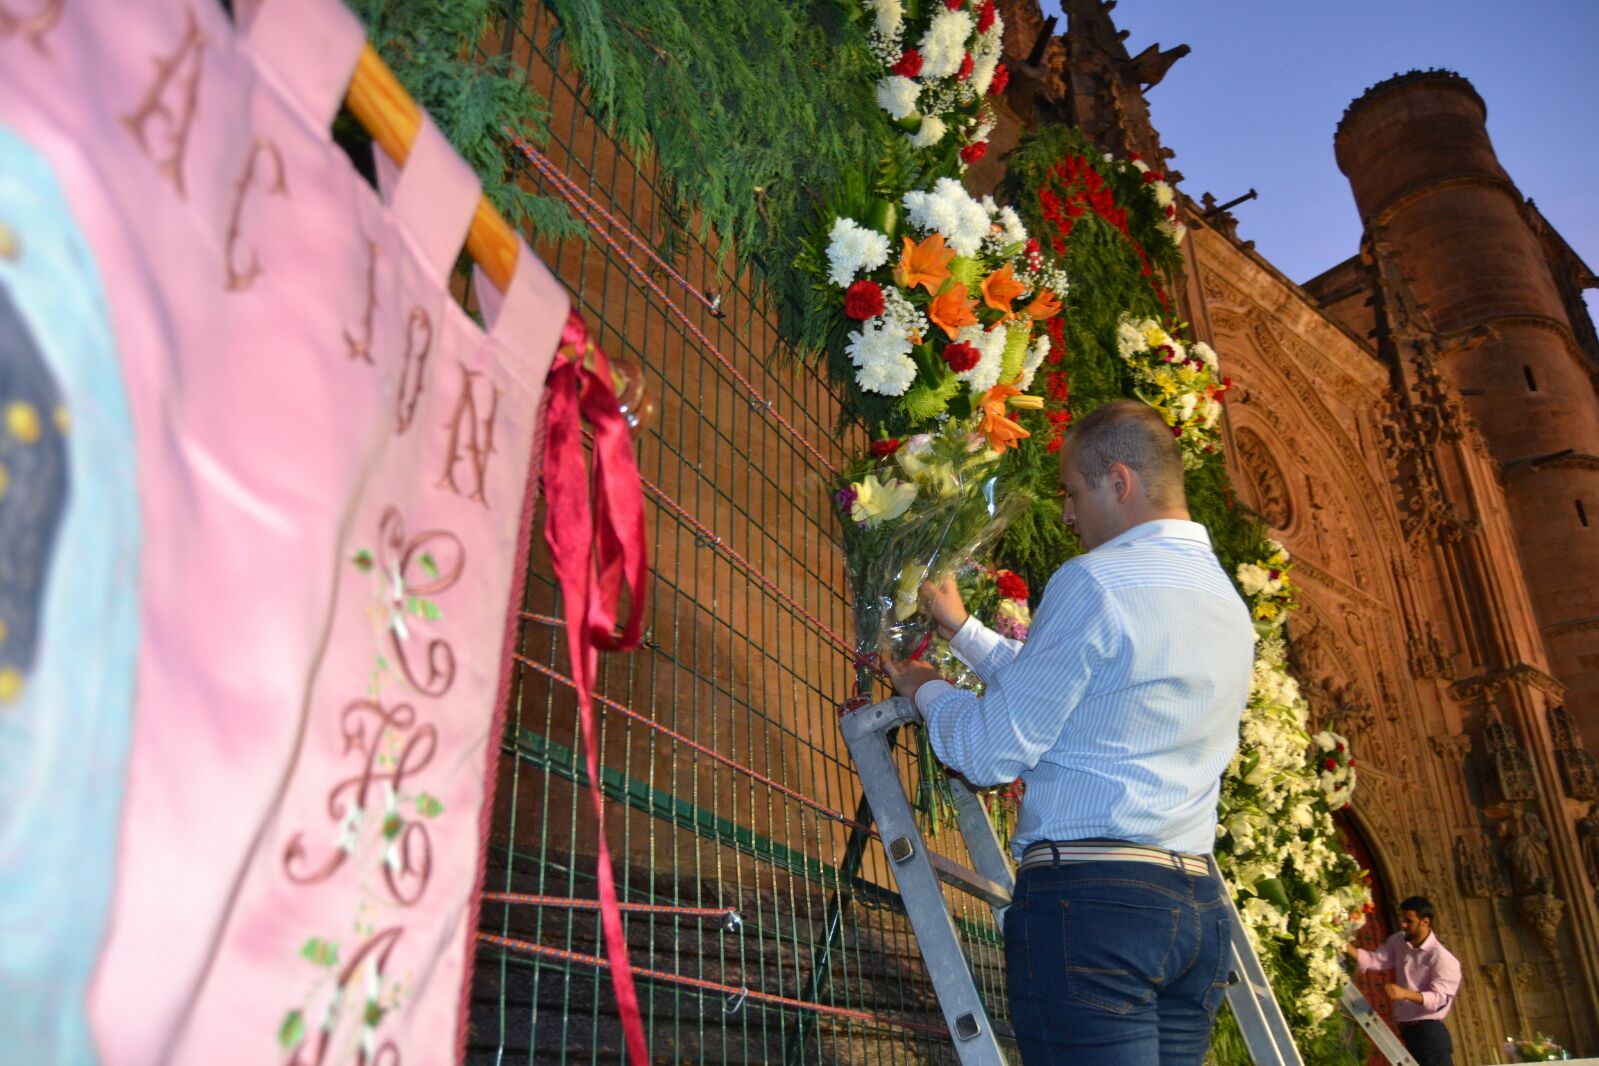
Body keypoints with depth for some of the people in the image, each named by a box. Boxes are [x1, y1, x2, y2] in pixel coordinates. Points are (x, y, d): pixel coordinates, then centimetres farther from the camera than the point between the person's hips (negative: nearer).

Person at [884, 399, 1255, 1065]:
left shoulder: (1095, 582, -10)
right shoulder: (1229, 603, 17)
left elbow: (990, 754, -9)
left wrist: (925, 691, 10)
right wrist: (961, 629, 32)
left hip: (1086, 894, -9)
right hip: (1197, 907, 9)